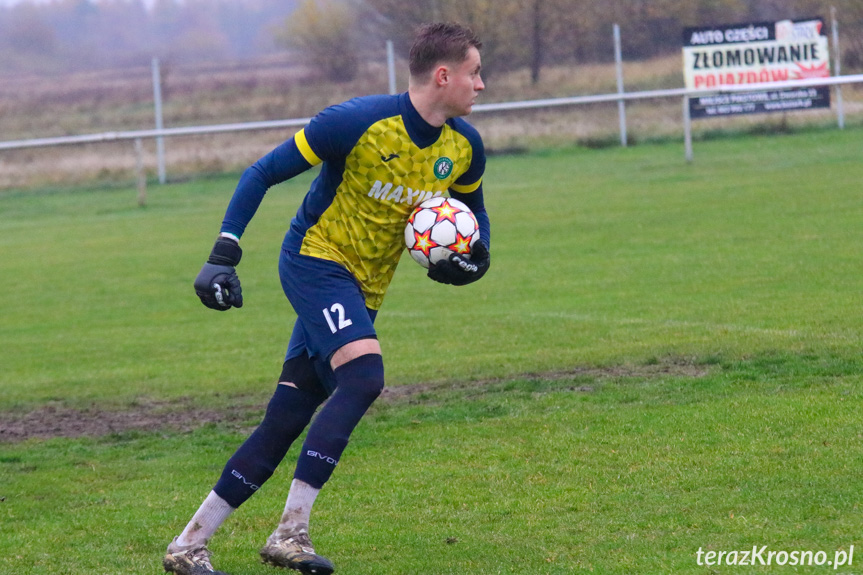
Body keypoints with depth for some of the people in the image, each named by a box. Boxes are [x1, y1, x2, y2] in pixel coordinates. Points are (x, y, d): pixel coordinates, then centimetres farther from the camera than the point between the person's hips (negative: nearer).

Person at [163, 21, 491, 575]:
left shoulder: (465, 146, 0)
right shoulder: (359, 122, -20)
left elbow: (472, 210, 20)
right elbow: (262, 173, -12)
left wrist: (475, 255, -3)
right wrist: (224, 254, -18)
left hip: (362, 291, 7)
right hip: (315, 259, -7)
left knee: (284, 424, 1)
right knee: (364, 375, -29)